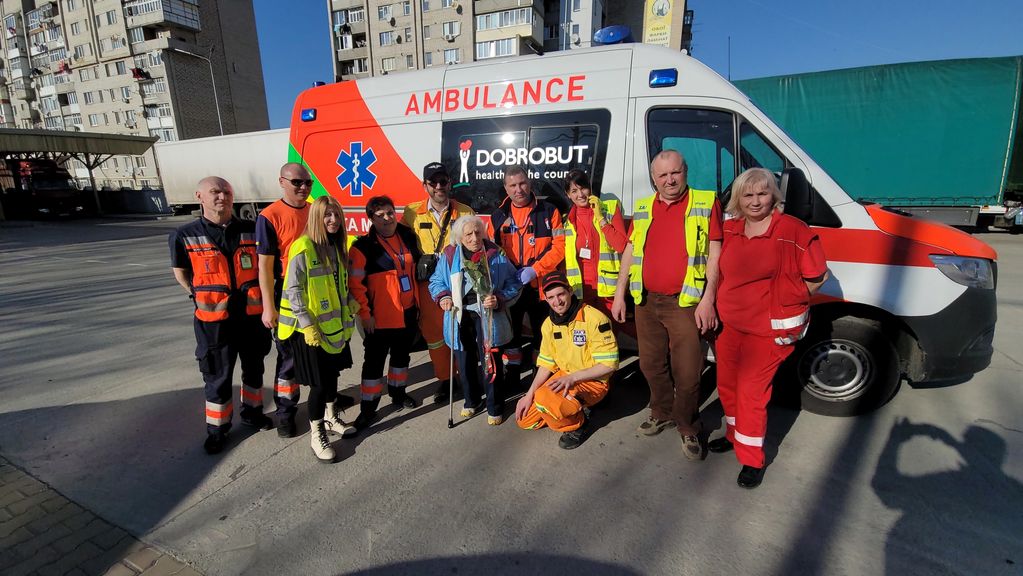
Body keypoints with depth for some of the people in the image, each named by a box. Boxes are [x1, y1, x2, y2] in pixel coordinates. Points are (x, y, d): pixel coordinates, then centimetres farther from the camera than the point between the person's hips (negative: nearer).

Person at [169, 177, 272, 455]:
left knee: (254, 368, 18)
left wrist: (258, 297, 6)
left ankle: (252, 411, 40)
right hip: (214, 320, -2)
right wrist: (205, 298, 2)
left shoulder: (251, 231, -2)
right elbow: (181, 274, 7)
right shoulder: (185, 236, -7)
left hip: (252, 315, 2)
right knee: (217, 377, 9)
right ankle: (217, 429, 28)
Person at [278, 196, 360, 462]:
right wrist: (307, 325, -19)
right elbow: (293, 290, -17)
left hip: (335, 323, 7)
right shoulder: (303, 248, -16)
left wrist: (351, 301, 5)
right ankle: (316, 434, 17)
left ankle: (331, 418, 38)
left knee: (333, 372, 18)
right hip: (311, 328, -7)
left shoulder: (336, 245, 8)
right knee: (320, 381, -1)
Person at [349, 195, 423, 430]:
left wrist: (418, 301, 16)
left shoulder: (408, 237, 6)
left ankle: (398, 393, 39)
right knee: (375, 360, 3)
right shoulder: (364, 246, -12)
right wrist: (365, 313, -15)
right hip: (381, 316, -6)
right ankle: (368, 408, 17)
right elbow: (355, 283, -14)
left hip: (408, 312, 6)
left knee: (402, 354, 20)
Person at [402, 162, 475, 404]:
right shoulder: (411, 213, 2)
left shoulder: (465, 212, 2)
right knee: (433, 333, 9)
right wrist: (419, 264, -5)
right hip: (428, 284, 1)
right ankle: (444, 379, 27)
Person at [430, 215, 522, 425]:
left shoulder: (496, 254, -5)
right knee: (464, 362, 13)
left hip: (487, 318, -2)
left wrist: (499, 299, -17)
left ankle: (495, 407, 20)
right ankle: (471, 401, 37)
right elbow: (436, 281, 12)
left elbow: (514, 283, -1)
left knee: (490, 363, 0)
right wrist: (442, 296, -7)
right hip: (460, 317, 3)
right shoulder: (449, 256, 0)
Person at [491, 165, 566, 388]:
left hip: (541, 285, -2)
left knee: (542, 333, 10)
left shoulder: (548, 211, -2)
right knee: (510, 332, 13)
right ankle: (511, 378, 29)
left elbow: (560, 246, -8)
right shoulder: (498, 216, 6)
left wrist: (535, 270, -17)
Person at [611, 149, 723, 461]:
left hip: (686, 304, -4)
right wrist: (620, 294, 9)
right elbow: (629, 252, 13)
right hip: (646, 301, 5)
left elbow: (715, 253, -5)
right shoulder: (643, 208, 11)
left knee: (687, 372, 1)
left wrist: (708, 299, -12)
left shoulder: (706, 203, -1)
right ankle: (662, 413, 37)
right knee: (651, 365, 16)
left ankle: (688, 428, 23)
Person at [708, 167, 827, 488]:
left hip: (770, 329, -6)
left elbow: (818, 277, -5)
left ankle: (752, 459, 15)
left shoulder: (793, 231, -11)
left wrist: (781, 302, 0)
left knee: (751, 391, -3)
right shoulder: (731, 229, 5)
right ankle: (735, 435, 40)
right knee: (727, 384, 16)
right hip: (730, 325, 6)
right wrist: (733, 304, 12)